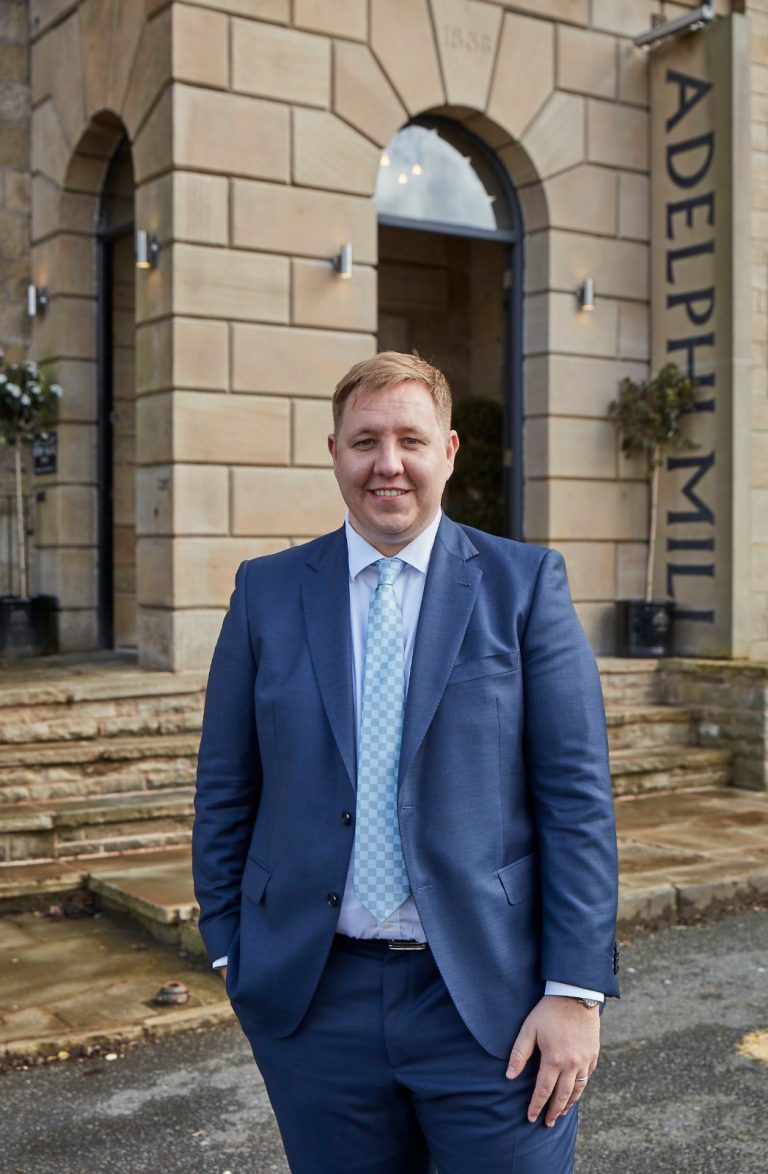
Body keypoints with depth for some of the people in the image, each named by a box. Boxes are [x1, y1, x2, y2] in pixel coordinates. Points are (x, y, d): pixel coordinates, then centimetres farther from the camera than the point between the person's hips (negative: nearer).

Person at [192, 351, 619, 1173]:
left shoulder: (525, 584, -2)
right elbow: (225, 792, 8)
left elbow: (577, 796, -4)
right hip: (314, 998, 2)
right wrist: (232, 952, 4)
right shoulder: (267, 591, 4)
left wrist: (576, 990, -8)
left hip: (490, 1000, -1)